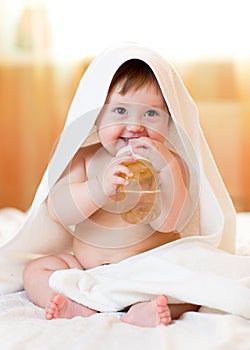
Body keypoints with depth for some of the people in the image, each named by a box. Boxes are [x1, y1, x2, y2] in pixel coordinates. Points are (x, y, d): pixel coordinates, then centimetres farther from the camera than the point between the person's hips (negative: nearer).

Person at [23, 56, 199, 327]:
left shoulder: (170, 163, -6)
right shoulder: (84, 159, -1)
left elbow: (166, 221, -20)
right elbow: (57, 211, -16)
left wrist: (166, 168, -32)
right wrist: (101, 187, -33)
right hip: (87, 269, 3)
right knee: (35, 271, -9)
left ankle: (140, 311, -40)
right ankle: (78, 309, -30)